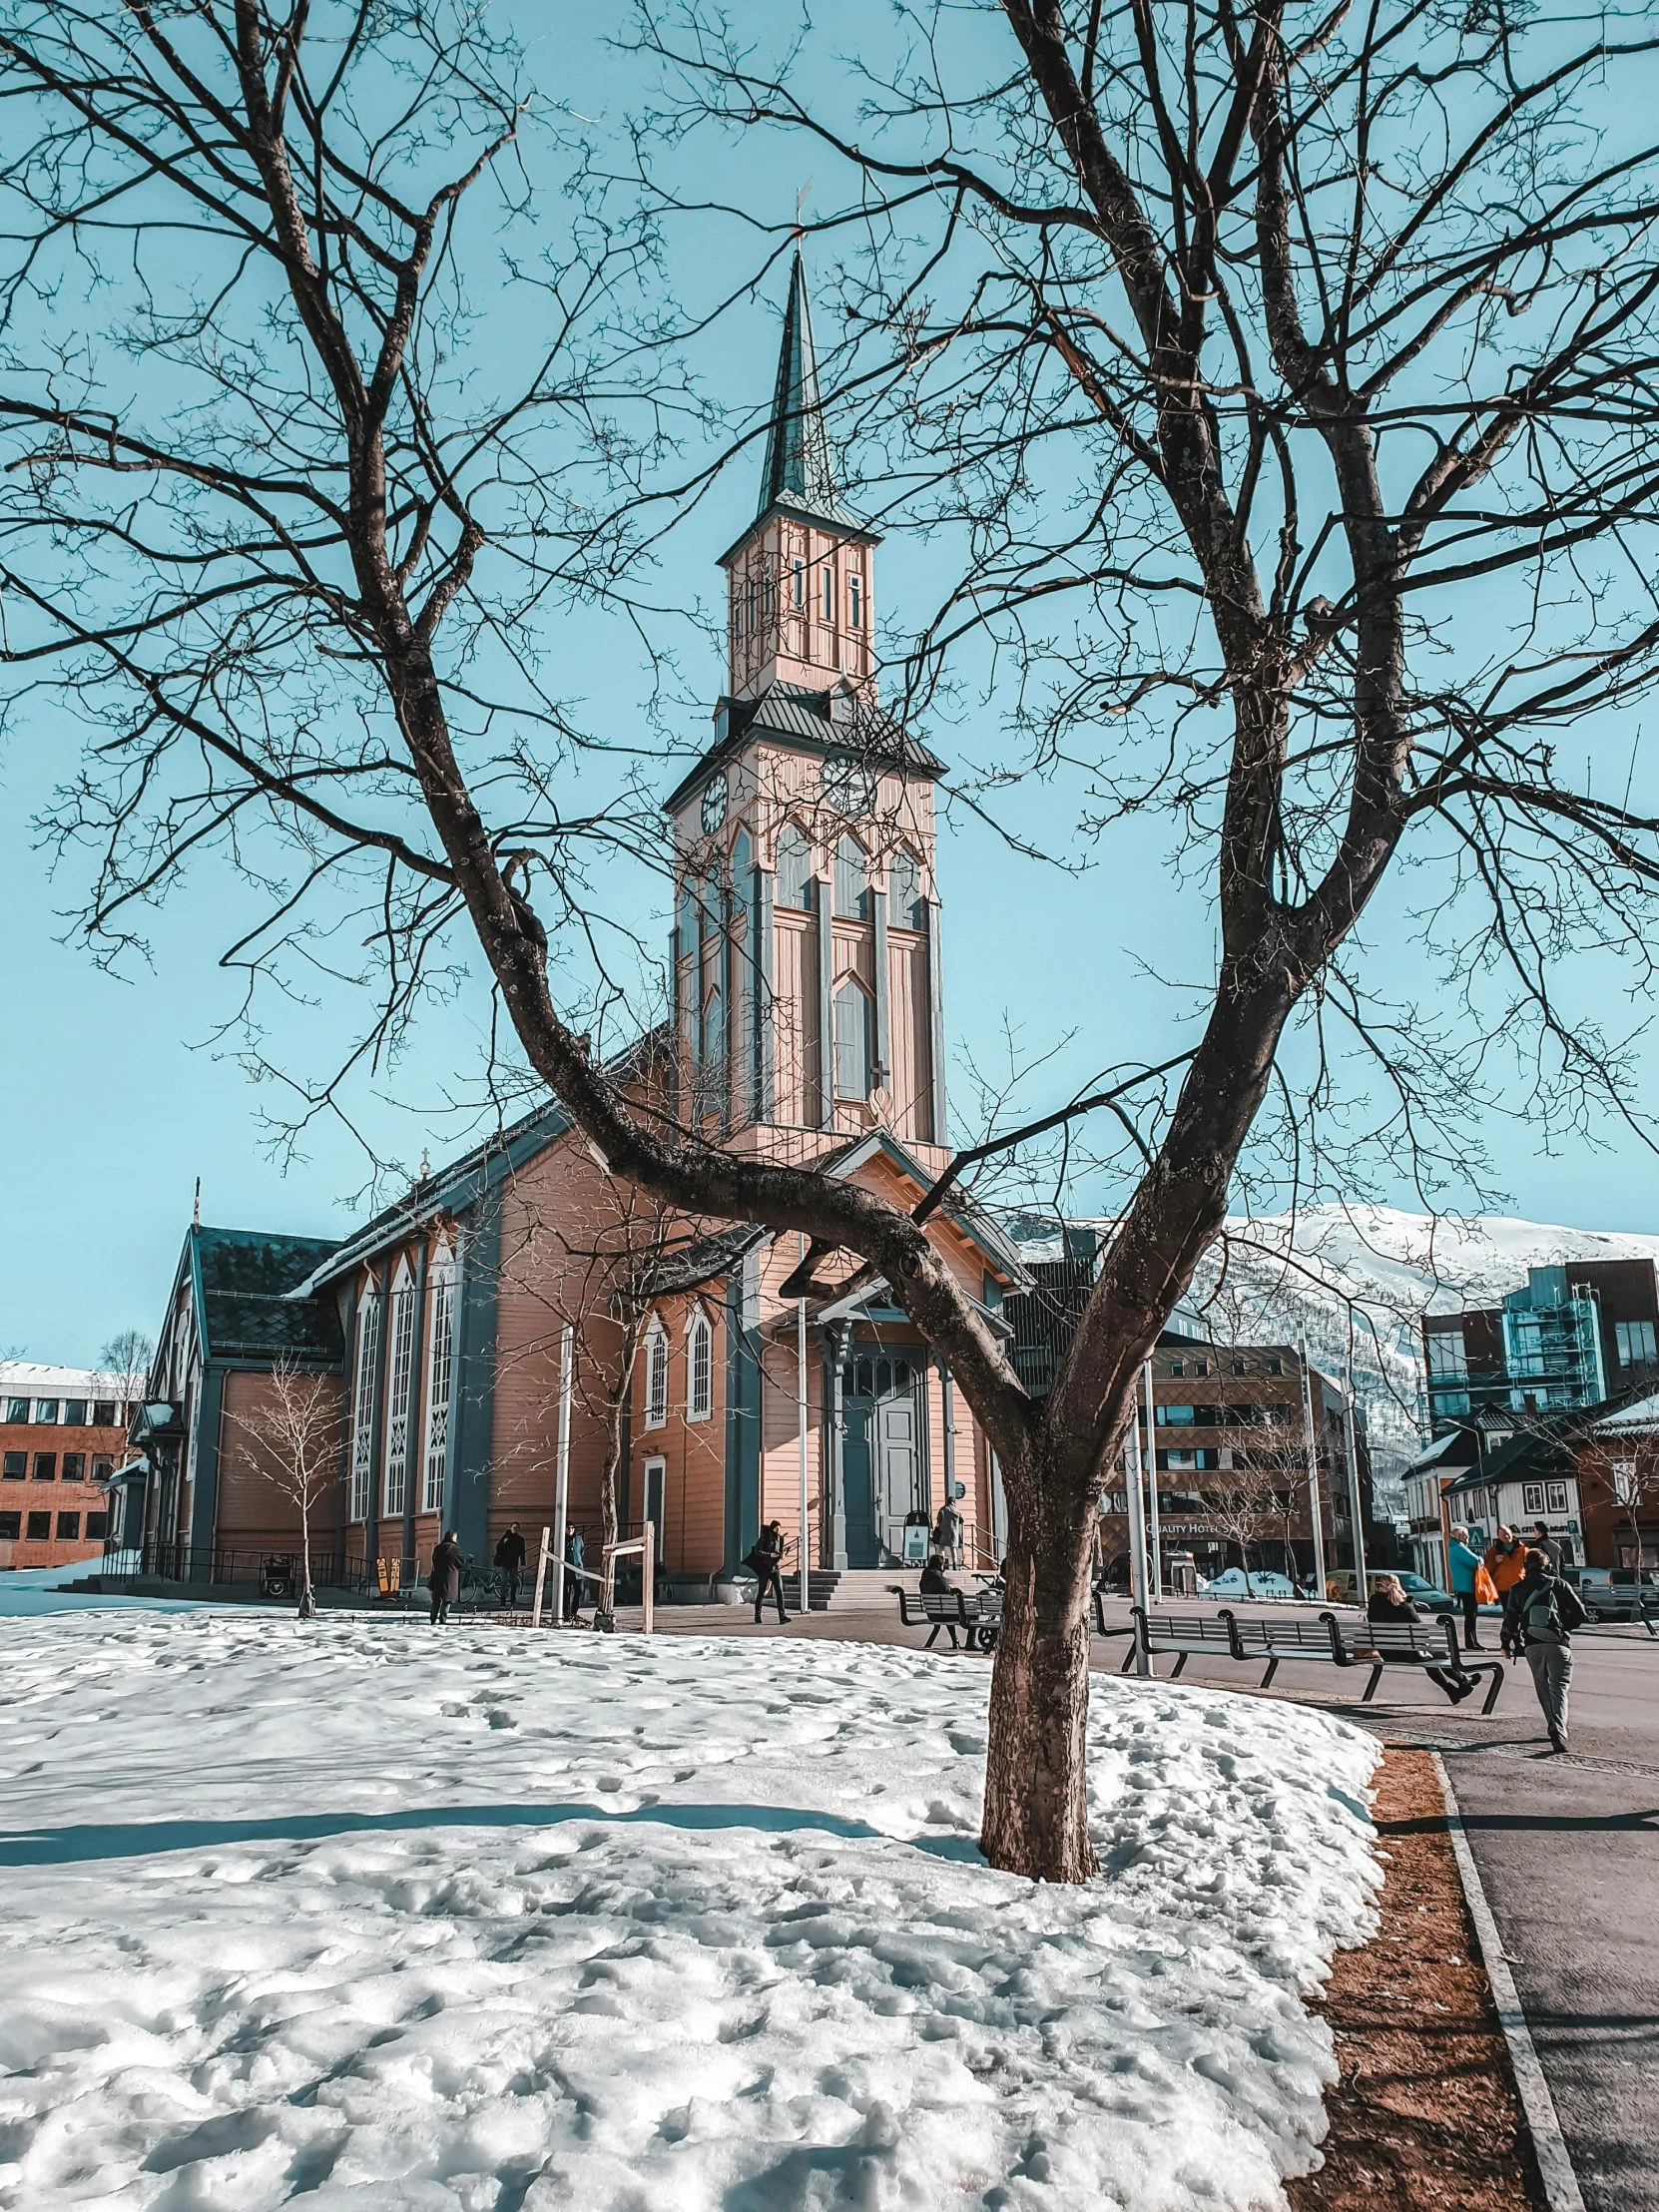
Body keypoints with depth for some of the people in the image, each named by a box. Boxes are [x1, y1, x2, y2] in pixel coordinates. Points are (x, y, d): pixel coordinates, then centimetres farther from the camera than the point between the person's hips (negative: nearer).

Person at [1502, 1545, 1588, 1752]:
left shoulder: (1518, 1589, 9)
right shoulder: (1559, 1585, 4)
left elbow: (1510, 1618, 7)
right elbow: (1580, 1613, 3)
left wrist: (1506, 1642, 18)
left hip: (1532, 1646, 2)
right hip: (1557, 1643, -2)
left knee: (1543, 1688, 17)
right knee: (1558, 1688, -8)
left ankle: (1554, 1728, 15)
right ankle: (1558, 1731, -26)